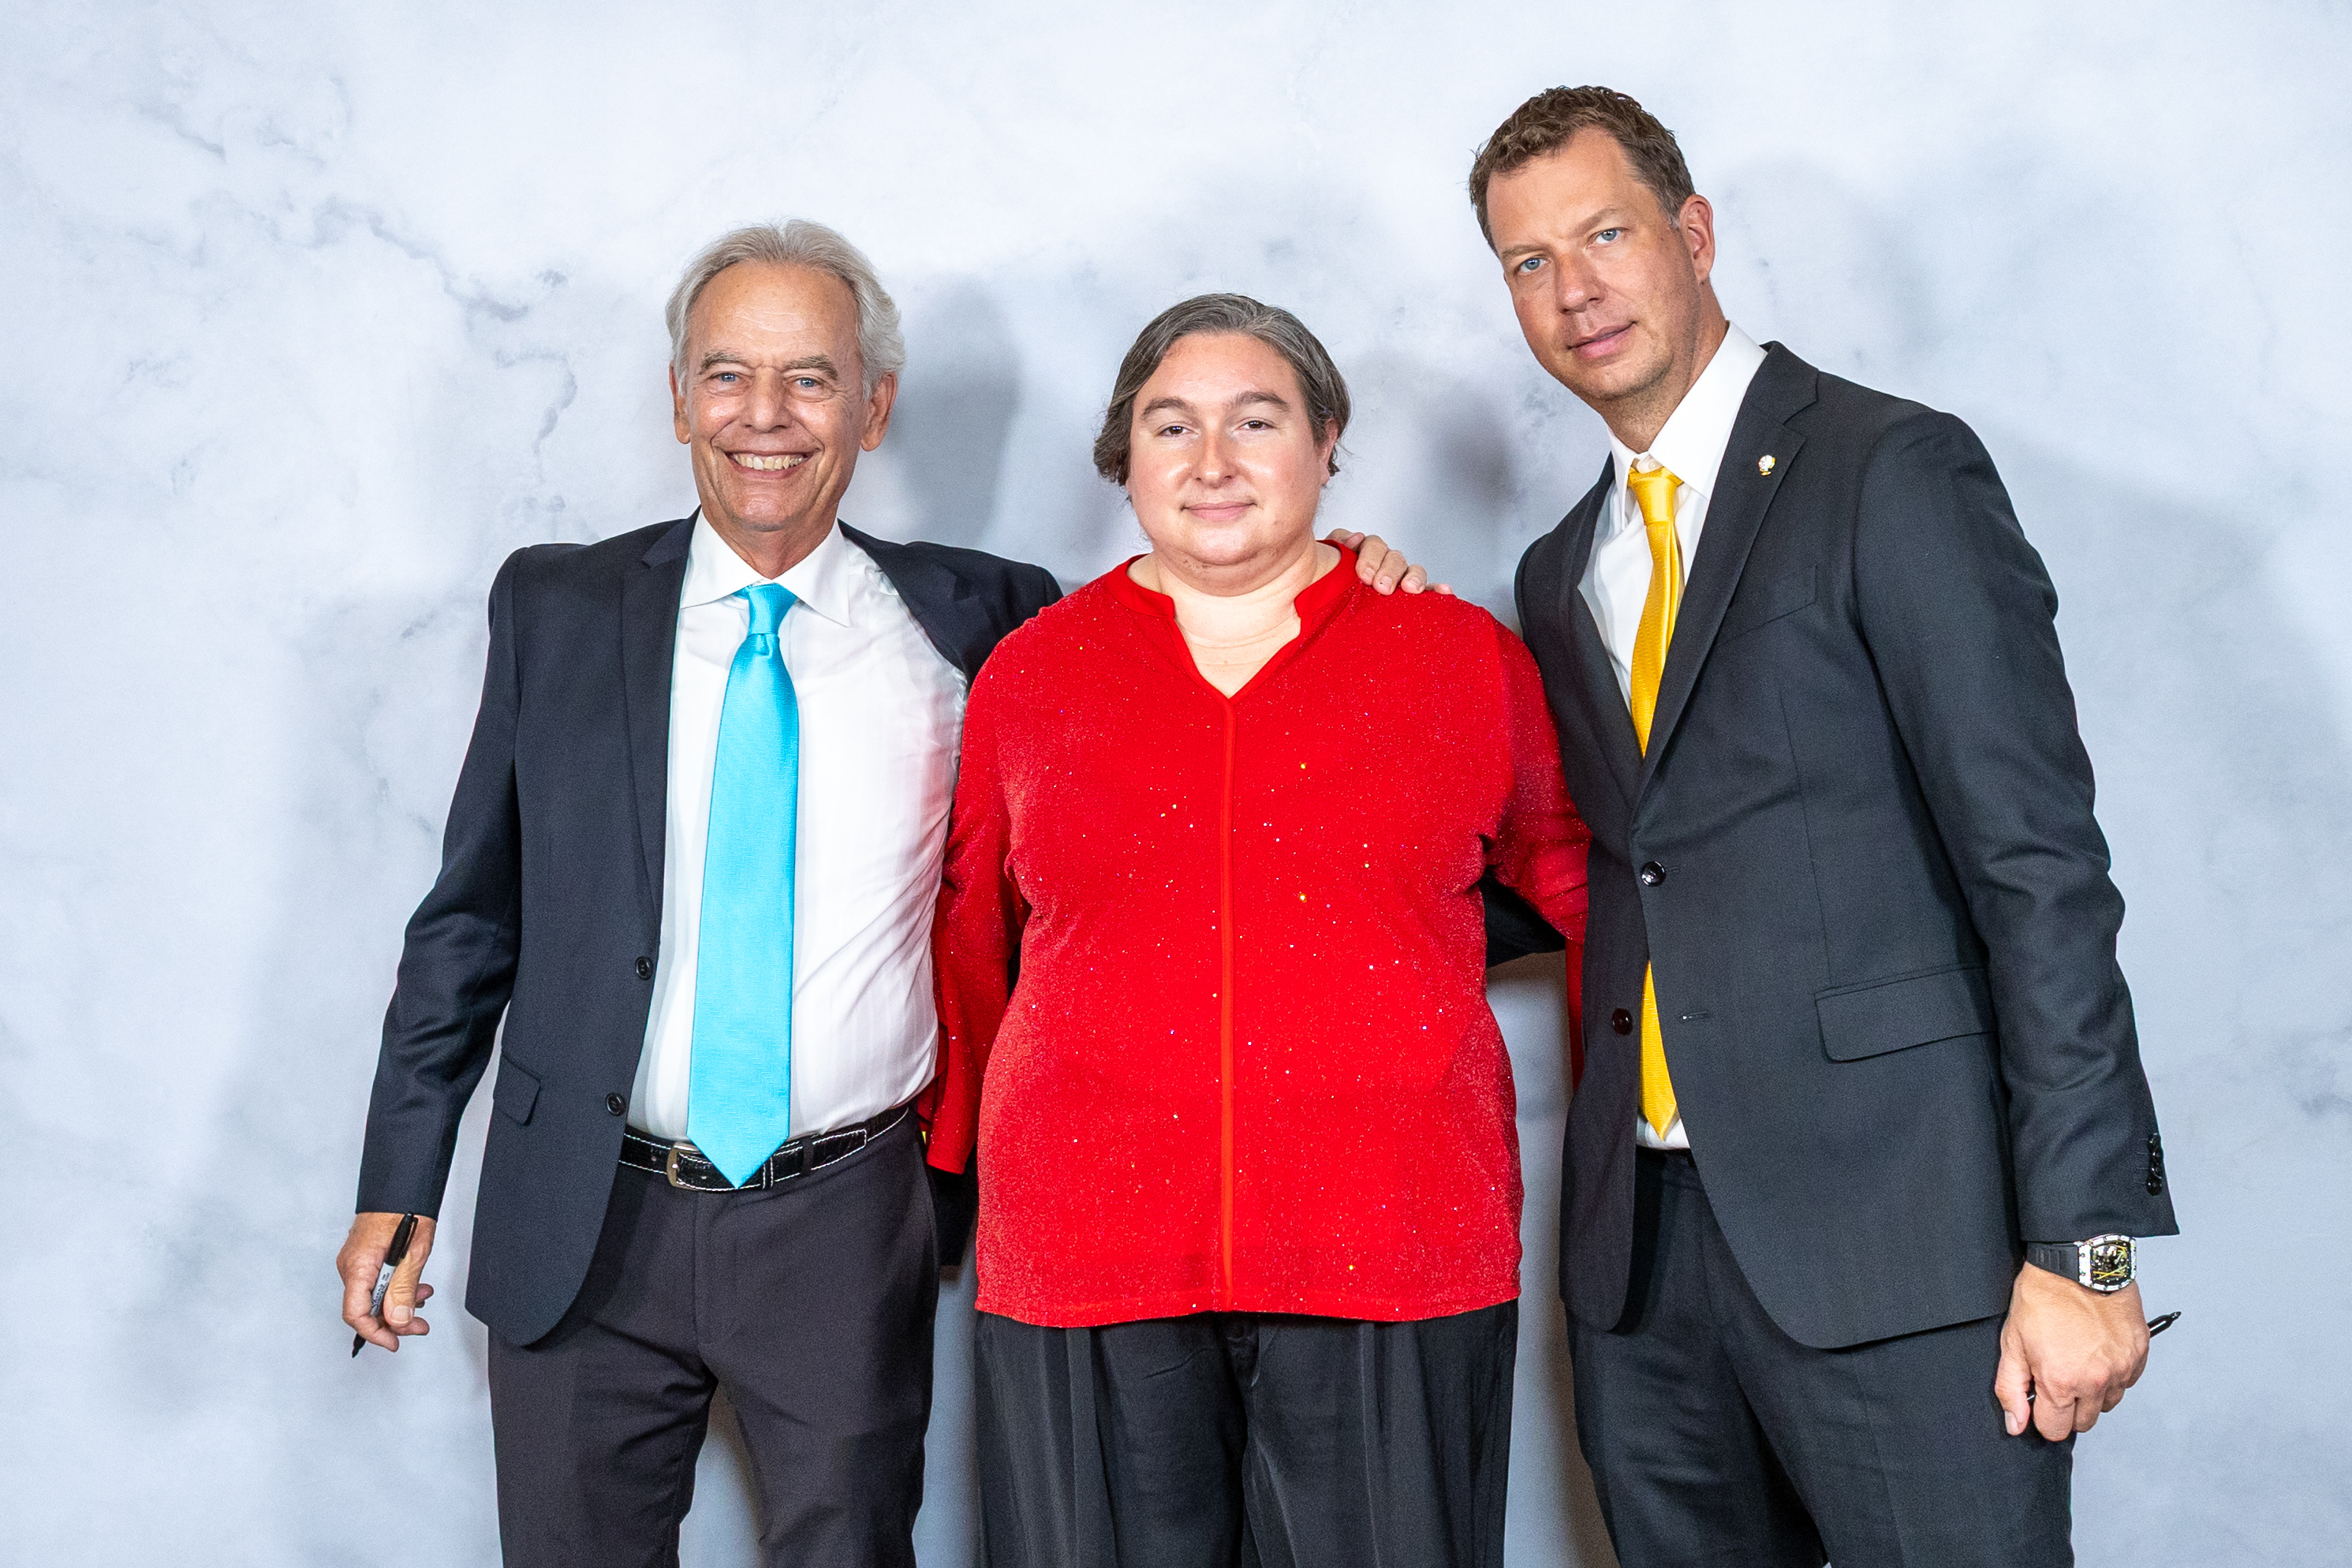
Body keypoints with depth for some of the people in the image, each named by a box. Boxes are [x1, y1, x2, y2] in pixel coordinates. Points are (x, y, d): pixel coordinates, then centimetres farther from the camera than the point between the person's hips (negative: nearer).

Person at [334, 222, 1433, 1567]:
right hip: (587, 1222, 1)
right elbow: (474, 909, 5)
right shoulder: (558, 607, 1)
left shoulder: (972, 621, -2)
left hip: (846, 1230, 0)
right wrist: (400, 1183, 3)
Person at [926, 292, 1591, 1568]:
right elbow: (967, 947, 16)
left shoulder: (1464, 660, 4)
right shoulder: (1030, 675, 7)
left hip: (1397, 1263, 0)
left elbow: (1584, 884, 16)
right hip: (1087, 1265, 1)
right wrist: (963, 1164, 19)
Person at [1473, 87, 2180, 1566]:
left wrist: (2082, 1241, -15)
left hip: (1888, 1225, -6)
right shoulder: (1563, 573, 17)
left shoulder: (1893, 472, -4)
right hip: (1644, 1244, 6)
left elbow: (2039, 863, -10)